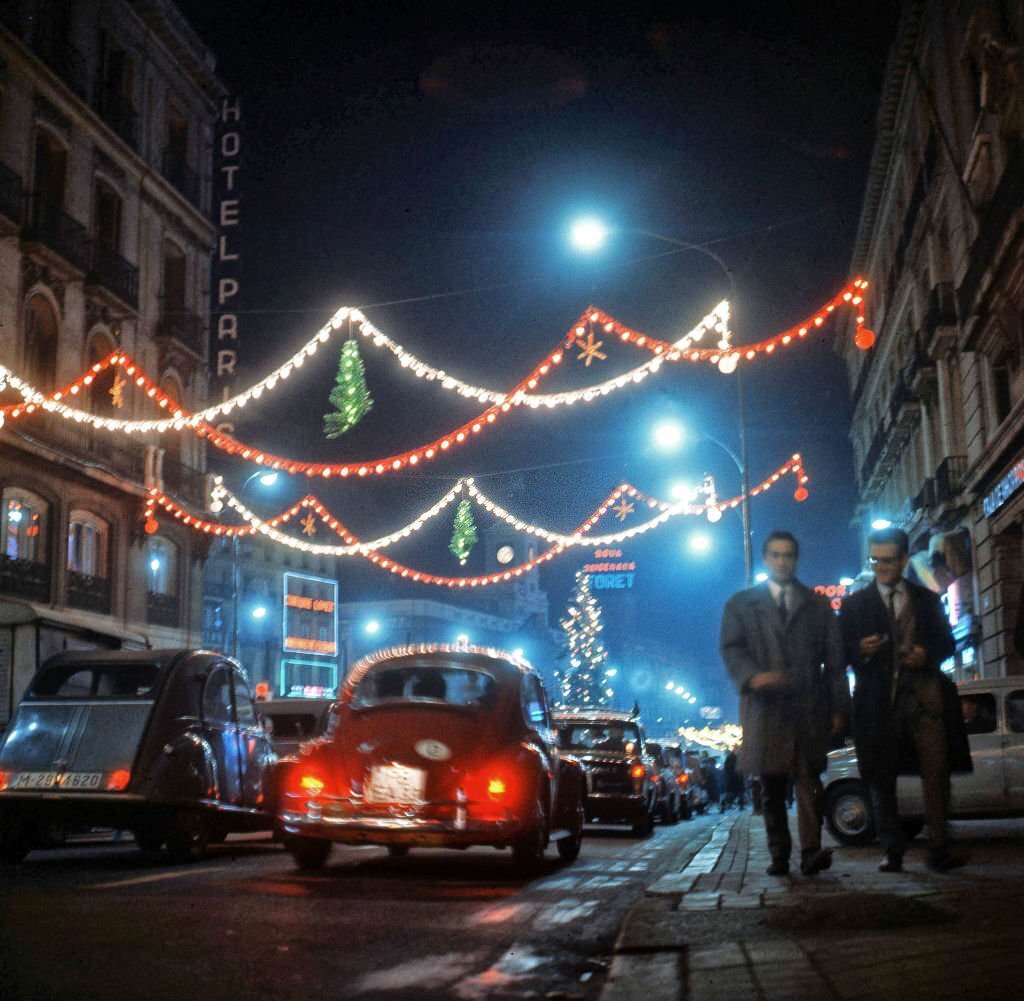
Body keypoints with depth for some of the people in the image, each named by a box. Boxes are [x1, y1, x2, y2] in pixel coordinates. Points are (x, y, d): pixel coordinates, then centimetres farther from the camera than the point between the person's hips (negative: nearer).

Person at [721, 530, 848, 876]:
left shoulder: (818, 605, 17)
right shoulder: (740, 604, 14)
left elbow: (834, 660, 12)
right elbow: (731, 649, 2)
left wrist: (839, 707, 4)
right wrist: (752, 675, -19)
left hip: (809, 706, 0)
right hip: (764, 705, 0)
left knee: (809, 779, -8)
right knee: (771, 785, 2)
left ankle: (811, 851, -14)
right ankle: (779, 855, 6)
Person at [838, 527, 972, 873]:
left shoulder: (927, 599, 16)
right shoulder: (854, 603, 12)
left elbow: (947, 642, 15)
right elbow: (841, 651, 7)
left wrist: (927, 653, -6)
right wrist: (860, 650, -15)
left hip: (924, 695, 0)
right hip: (879, 698, 0)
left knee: (937, 770, -10)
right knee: (881, 777, 2)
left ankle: (939, 848, -6)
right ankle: (892, 851, 8)